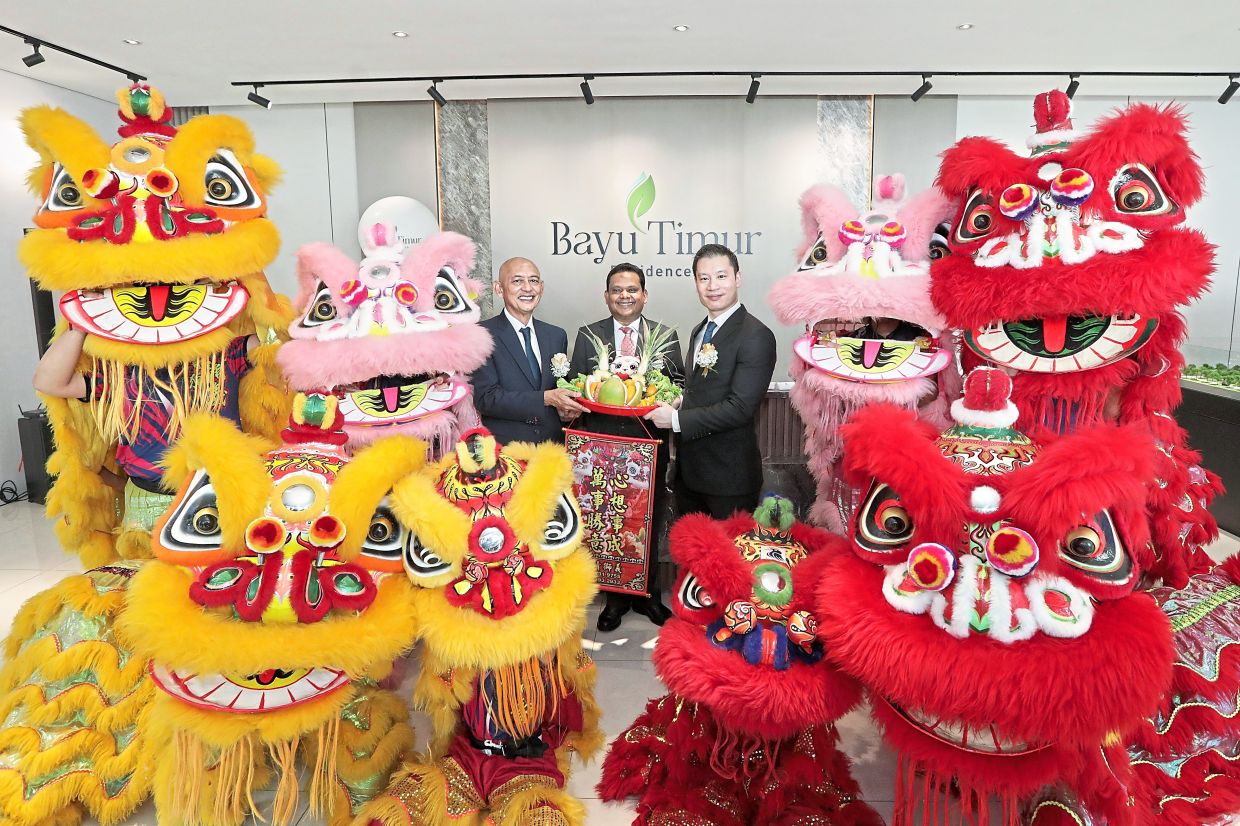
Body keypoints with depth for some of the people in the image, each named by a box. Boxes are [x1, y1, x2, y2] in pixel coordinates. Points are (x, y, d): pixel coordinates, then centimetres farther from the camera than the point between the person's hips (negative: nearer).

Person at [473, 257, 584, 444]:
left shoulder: (557, 336, 13)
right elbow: (485, 398, -11)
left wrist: (566, 410, 0)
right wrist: (546, 399, -16)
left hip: (553, 446, 5)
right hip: (504, 448, -5)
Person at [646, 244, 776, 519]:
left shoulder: (756, 336, -16)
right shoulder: (699, 331, 11)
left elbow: (740, 408, -22)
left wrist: (677, 419, -18)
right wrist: (679, 403, -1)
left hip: (730, 478, -8)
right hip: (689, 472, 8)